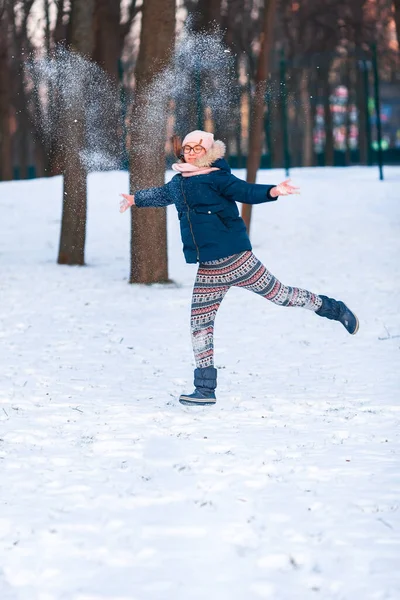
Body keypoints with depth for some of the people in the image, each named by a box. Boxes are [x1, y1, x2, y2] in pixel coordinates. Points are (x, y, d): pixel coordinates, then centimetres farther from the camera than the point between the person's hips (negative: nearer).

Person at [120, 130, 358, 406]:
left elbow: (246, 191, -22)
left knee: (279, 294, 3)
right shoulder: (178, 183, 12)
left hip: (236, 259, -7)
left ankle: (334, 309, 26)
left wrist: (272, 192, -42)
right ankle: (205, 390, 9)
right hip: (208, 269, 7)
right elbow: (160, 195, 35)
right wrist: (135, 199, 53)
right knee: (200, 324, 3)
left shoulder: (215, 178, -9)